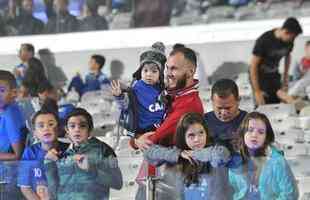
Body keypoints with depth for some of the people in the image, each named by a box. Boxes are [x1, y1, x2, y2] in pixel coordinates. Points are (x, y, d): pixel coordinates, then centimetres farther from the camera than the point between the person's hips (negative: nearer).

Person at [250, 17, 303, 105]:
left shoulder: (289, 40, -10)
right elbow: (253, 65, -20)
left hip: (274, 76, 5)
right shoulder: (264, 40, -25)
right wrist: (257, 91, -20)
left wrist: (285, 78, 10)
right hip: (259, 76, -5)